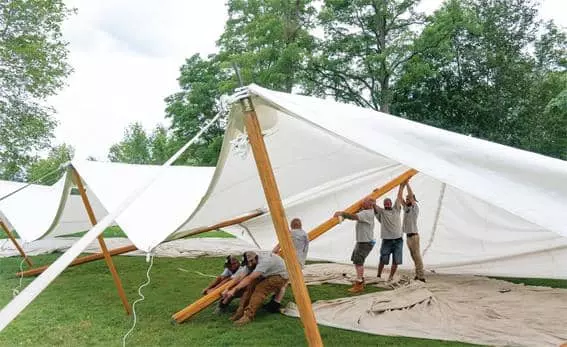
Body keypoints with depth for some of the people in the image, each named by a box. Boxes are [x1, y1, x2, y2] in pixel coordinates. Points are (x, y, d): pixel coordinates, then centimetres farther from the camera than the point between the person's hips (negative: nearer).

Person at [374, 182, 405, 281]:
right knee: (383, 260, 0)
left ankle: (391, 276, 18)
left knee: (396, 261, 4)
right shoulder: (381, 212, 7)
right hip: (386, 241, -2)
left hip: (398, 240, 3)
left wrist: (401, 186, 11)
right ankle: (378, 276, 16)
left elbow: (399, 197, 13)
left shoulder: (396, 210, 15)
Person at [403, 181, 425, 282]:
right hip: (408, 236, 8)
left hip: (414, 236, -8)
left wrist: (407, 183, -13)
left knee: (417, 256, -9)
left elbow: (411, 195, -17)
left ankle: (421, 276, -10)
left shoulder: (415, 208, -6)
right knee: (413, 256, 11)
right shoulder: (406, 208, 14)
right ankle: (418, 274, 17)